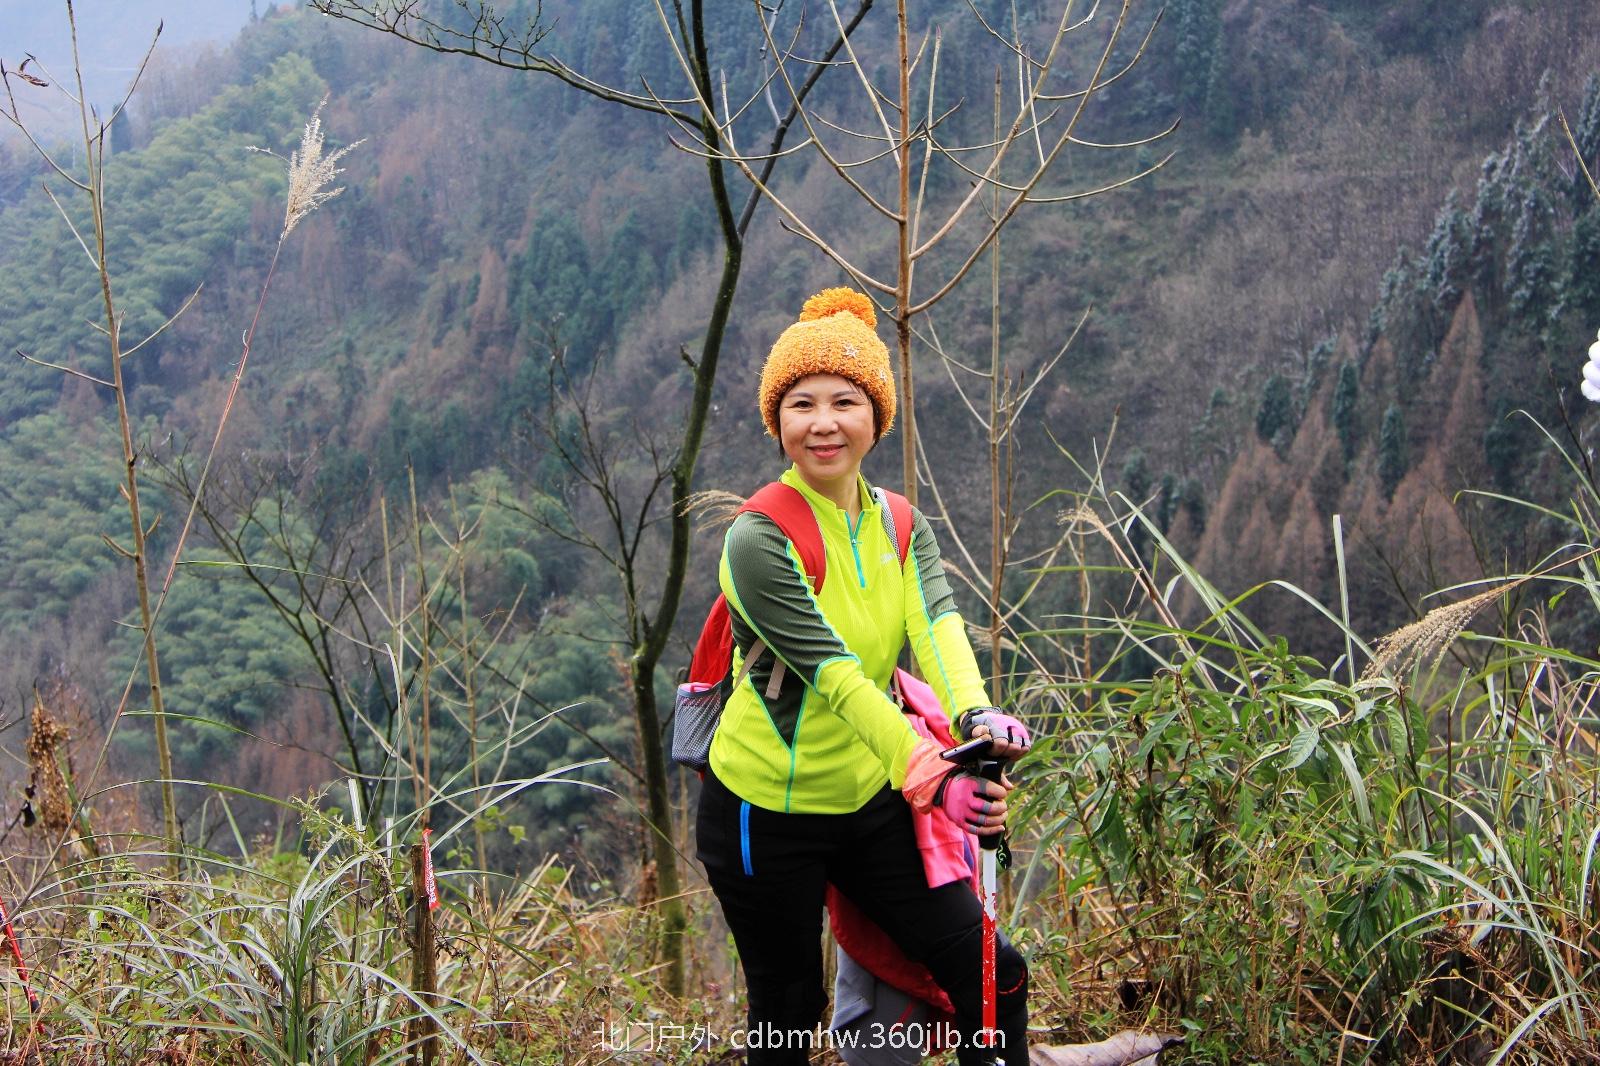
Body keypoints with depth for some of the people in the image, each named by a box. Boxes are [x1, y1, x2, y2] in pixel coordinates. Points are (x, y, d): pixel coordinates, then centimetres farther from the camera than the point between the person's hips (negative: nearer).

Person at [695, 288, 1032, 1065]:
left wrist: (976, 716, -39)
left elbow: (936, 625, -18)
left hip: (869, 801, 5)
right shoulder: (760, 540, -19)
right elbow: (839, 676, -28)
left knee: (991, 973, 0)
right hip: (767, 814, -5)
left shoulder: (899, 526, 0)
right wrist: (932, 778, -39)